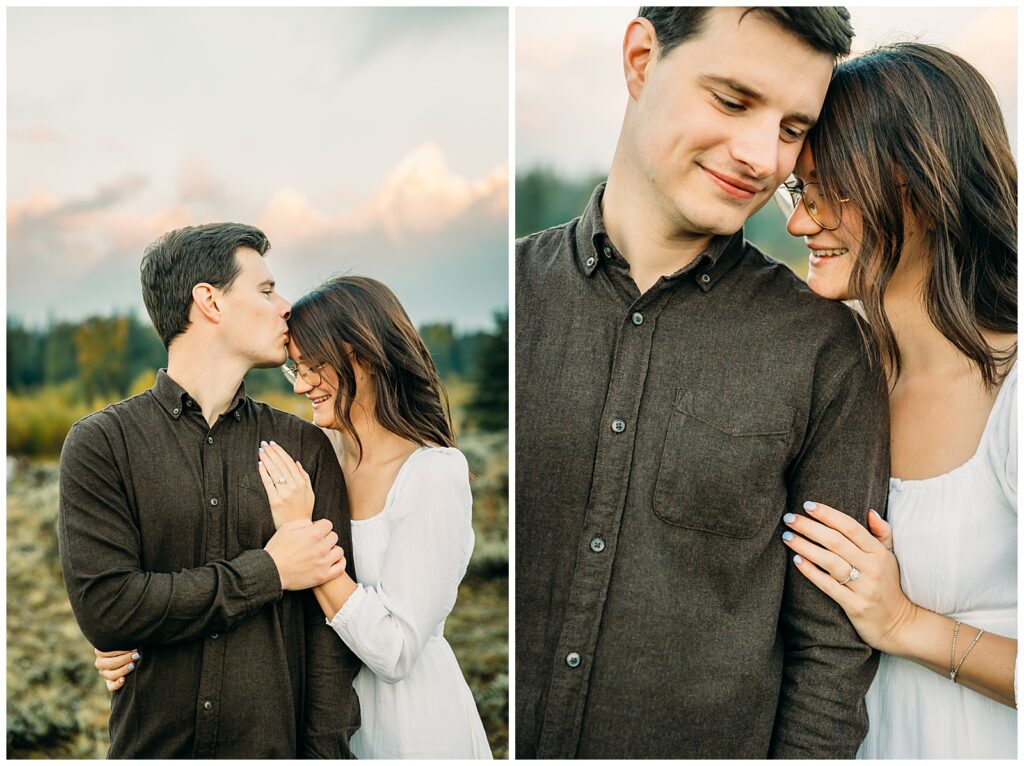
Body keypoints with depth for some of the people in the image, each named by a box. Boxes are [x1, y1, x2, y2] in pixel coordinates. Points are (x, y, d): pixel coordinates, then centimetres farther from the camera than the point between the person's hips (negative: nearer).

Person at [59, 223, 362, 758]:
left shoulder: (305, 447, 0)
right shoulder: (101, 443, -6)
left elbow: (331, 626, -4)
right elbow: (105, 609, -17)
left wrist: (326, 752, -13)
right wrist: (269, 572, -14)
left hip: (276, 745, 1)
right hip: (151, 746, -1)